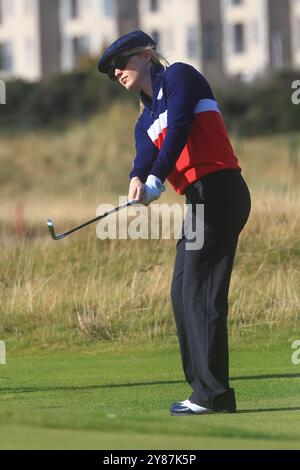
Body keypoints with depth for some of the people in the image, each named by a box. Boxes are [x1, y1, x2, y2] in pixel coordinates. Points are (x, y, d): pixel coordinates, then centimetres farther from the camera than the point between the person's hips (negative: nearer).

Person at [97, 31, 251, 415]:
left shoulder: (178, 76, 1)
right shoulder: (145, 121, 23)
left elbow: (179, 128, -14)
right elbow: (145, 155, 3)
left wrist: (156, 179, -23)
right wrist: (137, 180, -20)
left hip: (218, 191, -9)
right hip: (199, 199, 9)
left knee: (199, 291, -12)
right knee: (183, 293, 9)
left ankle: (212, 394, -13)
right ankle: (206, 390, 11)